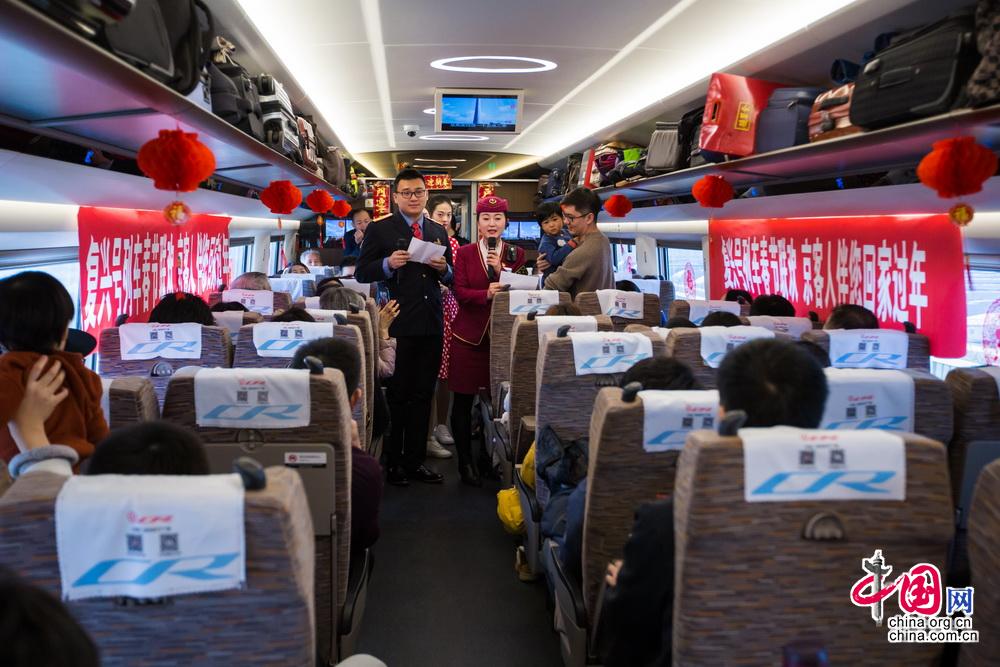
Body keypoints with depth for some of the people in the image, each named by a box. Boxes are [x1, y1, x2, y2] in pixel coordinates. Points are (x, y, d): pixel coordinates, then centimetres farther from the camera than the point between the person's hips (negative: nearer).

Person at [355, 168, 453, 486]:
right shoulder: (379, 230, 0)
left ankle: (415, 461, 19)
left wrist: (443, 268, -6)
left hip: (431, 325, 5)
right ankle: (391, 463, 14)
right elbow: (362, 272, -3)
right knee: (396, 396, 3)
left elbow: (451, 278, 16)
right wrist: (388, 264, -21)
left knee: (423, 396, 10)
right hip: (397, 324, -4)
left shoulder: (439, 232, 14)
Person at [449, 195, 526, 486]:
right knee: (463, 400, 1)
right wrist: (487, 293, -23)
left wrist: (501, 271, -11)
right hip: (469, 334, -1)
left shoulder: (516, 254, 9)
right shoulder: (464, 253, 5)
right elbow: (460, 292, -6)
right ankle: (465, 462, 13)